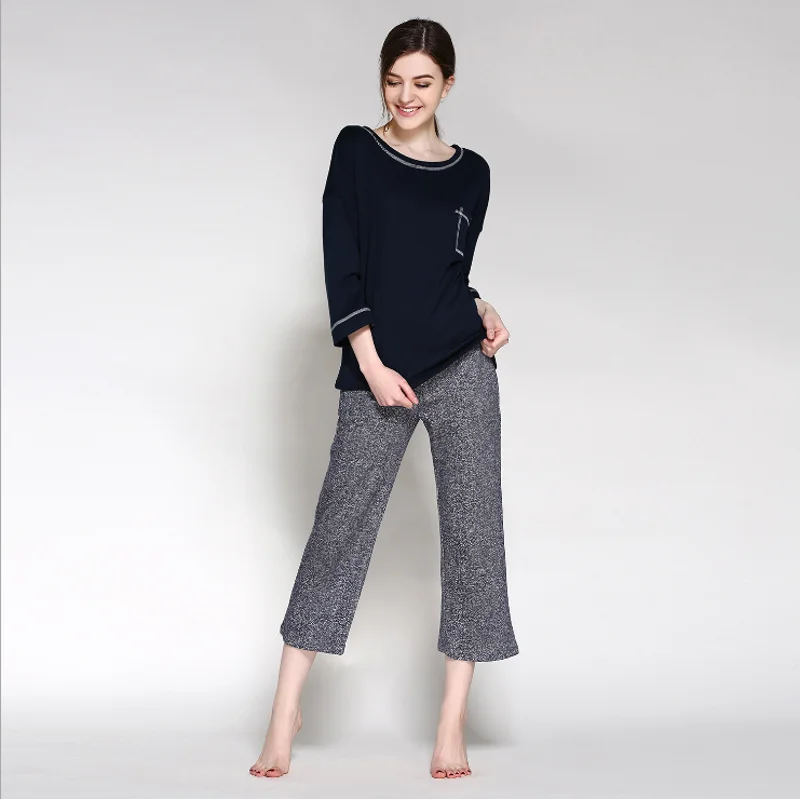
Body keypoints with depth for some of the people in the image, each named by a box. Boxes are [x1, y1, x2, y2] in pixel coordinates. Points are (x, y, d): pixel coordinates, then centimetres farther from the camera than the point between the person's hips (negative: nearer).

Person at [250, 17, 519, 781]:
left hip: (462, 365, 2)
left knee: (472, 529, -1)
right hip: (376, 372, -2)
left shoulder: (471, 172, 12)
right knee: (339, 528, -2)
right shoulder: (355, 150, 5)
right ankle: (286, 707, 7)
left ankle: (452, 724, 6)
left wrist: (482, 310, -3)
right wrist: (371, 364, -9)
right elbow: (341, 266, -2)